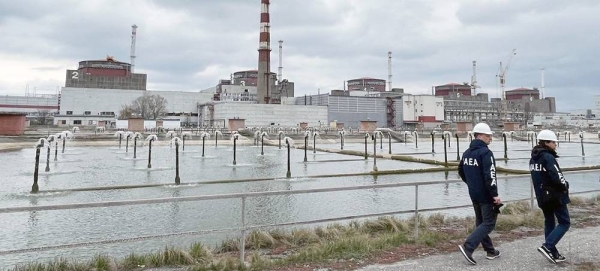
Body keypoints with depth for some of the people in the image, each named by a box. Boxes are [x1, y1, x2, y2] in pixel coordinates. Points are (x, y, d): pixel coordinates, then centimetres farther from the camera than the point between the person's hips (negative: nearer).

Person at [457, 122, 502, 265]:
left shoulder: (467, 153, 9)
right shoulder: (485, 152, -17)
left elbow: (461, 172, 19)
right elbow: (489, 175, -24)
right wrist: (495, 194, -21)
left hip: (474, 194, 9)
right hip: (486, 194, -8)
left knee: (480, 222, 16)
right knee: (489, 223, -2)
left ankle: (490, 251, 27)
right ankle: (468, 247, -14)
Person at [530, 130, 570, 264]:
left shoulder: (533, 158, 9)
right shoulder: (548, 157, -18)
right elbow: (557, 178, -24)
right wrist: (565, 185, -4)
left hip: (542, 196, 8)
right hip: (555, 196, -8)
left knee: (549, 223, 14)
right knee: (565, 223, 2)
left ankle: (553, 254, 19)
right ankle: (547, 246, -10)